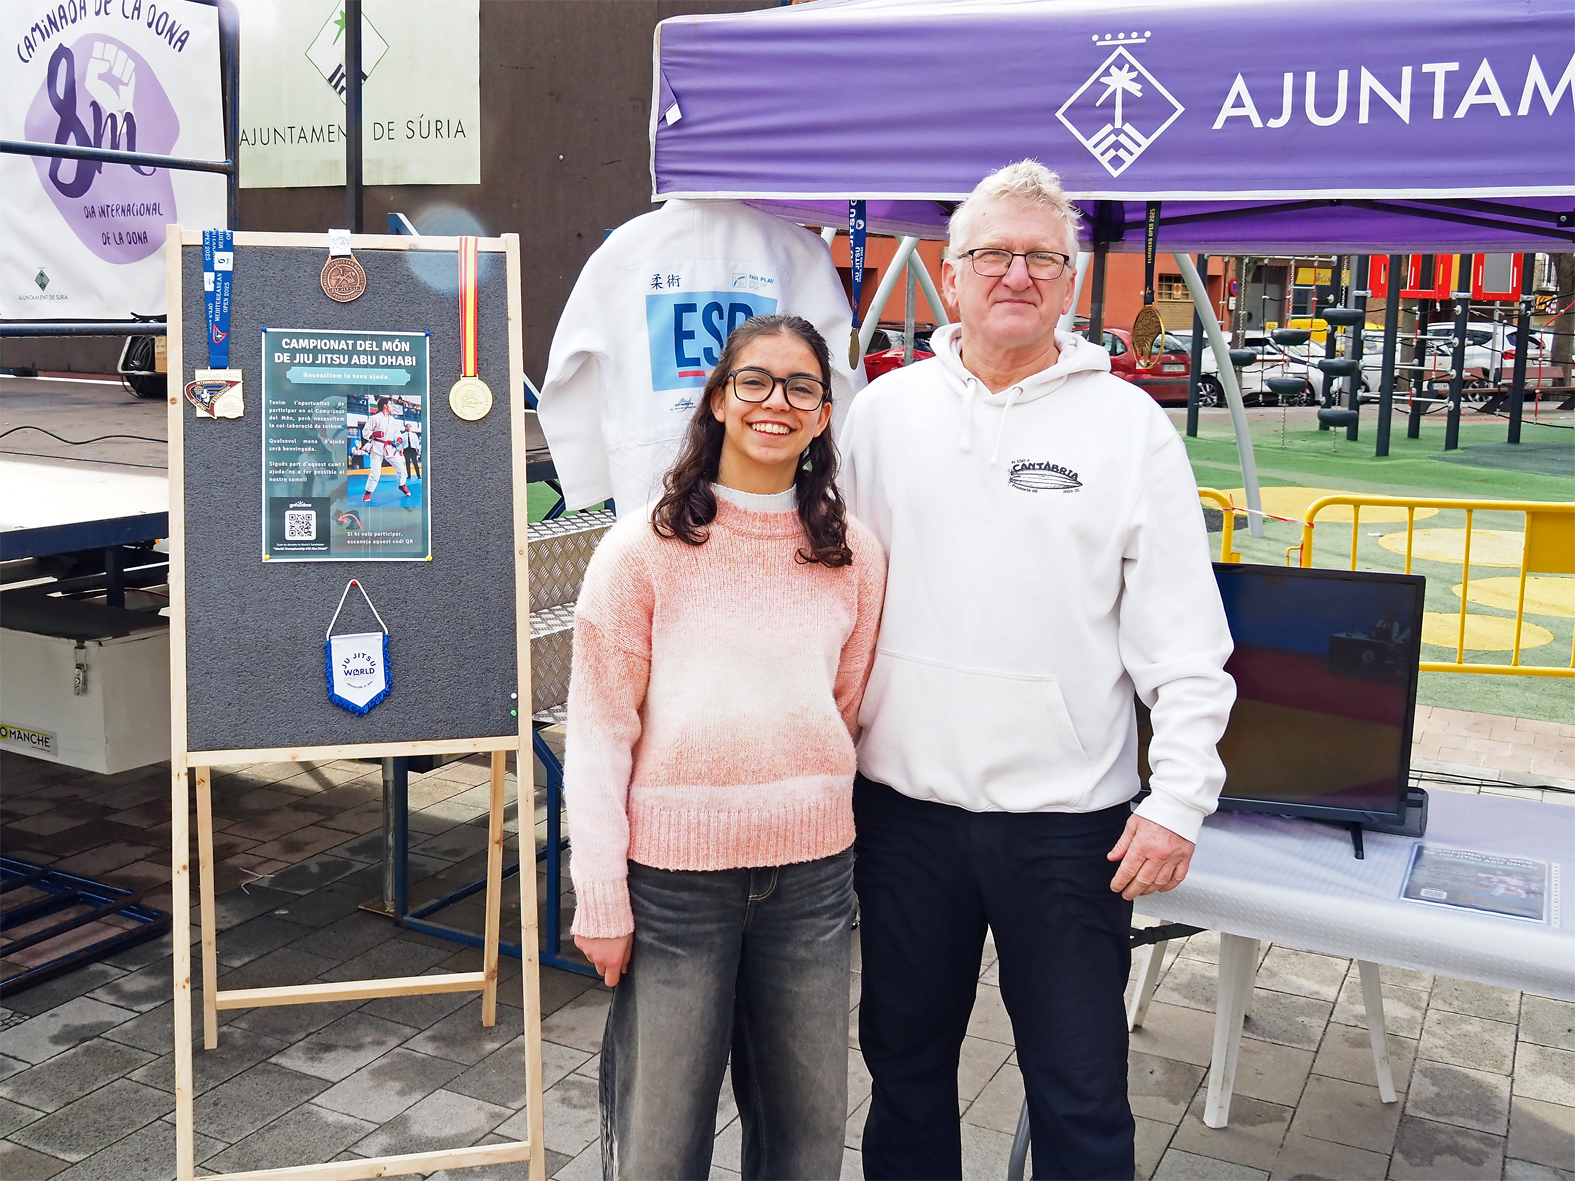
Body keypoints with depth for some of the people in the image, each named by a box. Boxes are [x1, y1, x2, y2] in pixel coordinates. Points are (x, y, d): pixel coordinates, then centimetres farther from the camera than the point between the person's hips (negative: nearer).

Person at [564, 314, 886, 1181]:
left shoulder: (855, 555, 4)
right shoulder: (646, 546, -6)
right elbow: (599, 731, -5)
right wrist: (601, 901, -7)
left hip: (811, 872, 3)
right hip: (672, 874, -3)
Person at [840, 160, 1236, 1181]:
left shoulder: (1129, 421, -3)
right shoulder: (886, 409, 5)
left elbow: (1187, 641, -4)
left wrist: (1179, 799, -10)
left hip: (1069, 812, -2)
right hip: (904, 799, 3)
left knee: (1081, 1095, 8)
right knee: (904, 1062, 19)